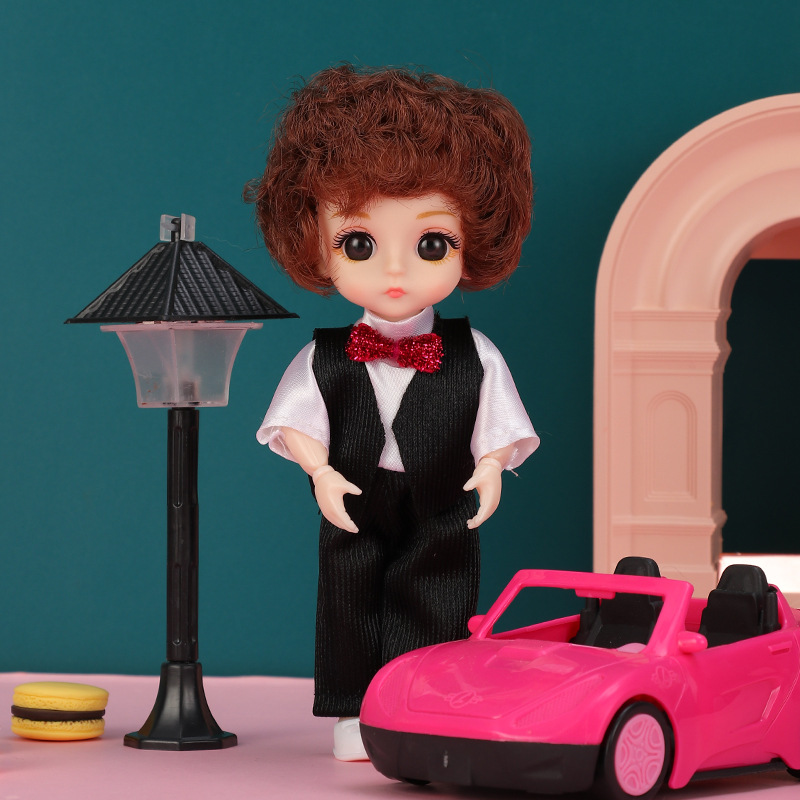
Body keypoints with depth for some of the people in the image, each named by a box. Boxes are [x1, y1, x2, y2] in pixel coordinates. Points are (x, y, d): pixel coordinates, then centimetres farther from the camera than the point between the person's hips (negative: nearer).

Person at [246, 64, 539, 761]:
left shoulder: (474, 358, -5)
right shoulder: (325, 359, -5)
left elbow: (497, 425, -1)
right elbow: (298, 423, -3)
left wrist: (491, 467, -16)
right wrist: (321, 472, -16)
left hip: (441, 518, 0)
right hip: (354, 511, 1)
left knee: (435, 611, 5)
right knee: (352, 604, 8)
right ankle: (353, 716, 18)